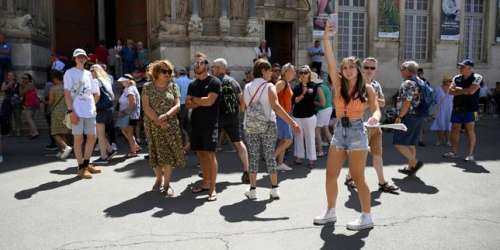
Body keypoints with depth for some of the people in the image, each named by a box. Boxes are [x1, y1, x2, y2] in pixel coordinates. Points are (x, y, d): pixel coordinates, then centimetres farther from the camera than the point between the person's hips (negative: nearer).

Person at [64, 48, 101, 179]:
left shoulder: (88, 73, 16)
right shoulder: (70, 73, 0)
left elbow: (96, 92, 22)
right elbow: (67, 93, -7)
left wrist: (93, 105, 11)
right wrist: (71, 111, -15)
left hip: (90, 111, 6)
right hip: (77, 112, -6)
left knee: (92, 137, 9)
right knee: (78, 138, 0)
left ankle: (86, 164, 24)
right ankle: (81, 168, 6)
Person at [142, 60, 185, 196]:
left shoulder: (173, 86, 5)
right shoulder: (148, 87, 1)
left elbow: (177, 105, -2)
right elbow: (146, 107, -6)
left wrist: (166, 116, -19)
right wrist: (158, 121, -15)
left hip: (170, 125, 0)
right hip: (153, 126, 0)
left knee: (168, 154, -2)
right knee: (156, 152, 7)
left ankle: (167, 184, 7)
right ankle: (158, 179, 27)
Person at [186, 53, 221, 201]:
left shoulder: (214, 82, -4)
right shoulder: (192, 85, 14)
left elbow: (209, 101, -16)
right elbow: (188, 105, 7)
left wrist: (194, 99, -1)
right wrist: (201, 102, -10)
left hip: (210, 124, -6)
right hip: (196, 123, 6)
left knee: (210, 154, -8)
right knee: (200, 154, 9)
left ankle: (212, 189, -6)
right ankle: (206, 182, 21)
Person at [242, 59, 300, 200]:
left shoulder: (247, 87, 5)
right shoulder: (269, 87, -8)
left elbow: (243, 107, 11)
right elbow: (276, 106, -21)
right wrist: (292, 122, -25)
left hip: (250, 127, 3)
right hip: (267, 126, -3)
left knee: (253, 157, 7)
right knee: (270, 156, 5)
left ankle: (252, 190, 9)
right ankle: (274, 189, 6)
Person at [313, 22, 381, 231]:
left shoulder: (367, 88, -2)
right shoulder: (338, 84, 3)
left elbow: (376, 109, -8)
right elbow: (330, 62, -6)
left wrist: (374, 117, -32)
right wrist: (326, 38, -15)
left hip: (357, 132, -4)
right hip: (339, 131, 4)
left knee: (357, 178, -1)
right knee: (330, 175, 9)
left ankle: (366, 217, 14)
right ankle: (330, 212, 26)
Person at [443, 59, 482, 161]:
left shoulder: (477, 77, -6)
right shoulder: (456, 78, 9)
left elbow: (471, 91, -18)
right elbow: (451, 91, 0)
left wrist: (458, 89, -4)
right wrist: (465, 91, -10)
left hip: (470, 109, -5)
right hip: (457, 108, 5)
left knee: (470, 131, -2)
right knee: (455, 130, 7)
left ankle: (470, 154, 4)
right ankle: (454, 152, 15)